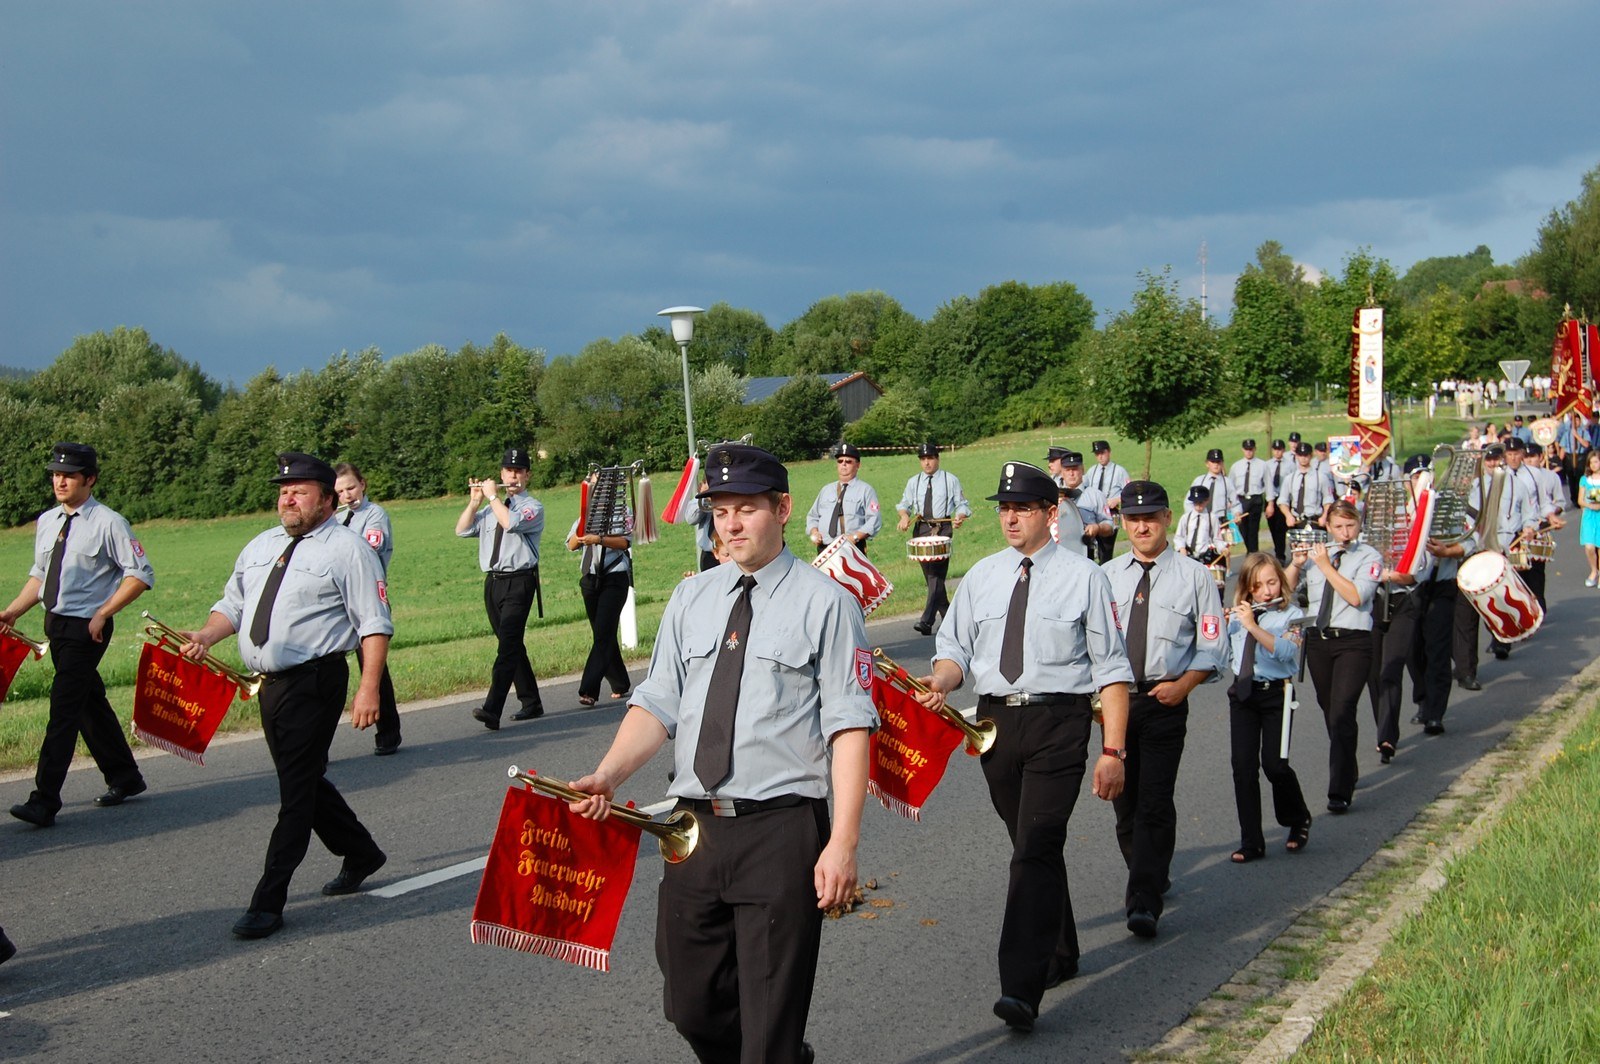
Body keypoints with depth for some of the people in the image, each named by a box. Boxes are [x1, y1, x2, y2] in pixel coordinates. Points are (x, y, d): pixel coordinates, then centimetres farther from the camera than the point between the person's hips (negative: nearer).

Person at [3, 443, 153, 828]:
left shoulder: (108, 523, -11)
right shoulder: (46, 522, 10)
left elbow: (140, 574, -11)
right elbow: (39, 574, 19)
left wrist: (102, 613, -15)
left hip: (86, 627, -8)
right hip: (55, 623, 8)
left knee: (64, 709, -11)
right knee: (89, 704, 16)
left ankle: (44, 800, -11)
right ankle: (124, 777, 31)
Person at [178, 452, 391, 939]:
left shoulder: (347, 549, -7)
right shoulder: (260, 547, 15)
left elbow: (375, 624, -11)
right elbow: (233, 605, 20)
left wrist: (369, 687, -20)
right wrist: (205, 636, -1)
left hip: (315, 683, -8)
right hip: (271, 682, 8)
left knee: (297, 789, -5)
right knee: (304, 782, 17)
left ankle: (269, 901, -2)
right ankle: (360, 854, 37)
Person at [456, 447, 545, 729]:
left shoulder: (533, 507, -1)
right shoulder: (491, 507, 18)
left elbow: (511, 523, -21)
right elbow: (462, 531, 12)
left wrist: (492, 496, -10)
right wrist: (475, 501, 2)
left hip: (519, 582, -7)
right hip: (493, 581, 7)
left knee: (508, 645, -16)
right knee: (511, 645, 11)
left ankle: (492, 710, -25)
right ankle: (531, 703, 21)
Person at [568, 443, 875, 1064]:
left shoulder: (824, 602, -5)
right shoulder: (690, 600, 11)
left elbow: (849, 727, -9)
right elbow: (657, 706, 8)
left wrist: (843, 843, -16)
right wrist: (608, 776, -10)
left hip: (781, 831, -5)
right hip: (695, 826, 6)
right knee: (692, 1007, 16)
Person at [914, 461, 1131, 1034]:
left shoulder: (1083, 576, -1)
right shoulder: (981, 577, 12)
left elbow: (1111, 669, -2)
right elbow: (955, 648, 11)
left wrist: (1112, 751, -8)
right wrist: (942, 680, -14)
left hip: (1058, 720, -5)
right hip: (995, 720, 5)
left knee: (1037, 849, -15)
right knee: (1032, 848, 17)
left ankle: (1022, 989, -18)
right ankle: (1059, 954, 36)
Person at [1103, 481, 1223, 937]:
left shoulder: (1194, 576, 1)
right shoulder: (1106, 577, 10)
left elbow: (1211, 648, 1)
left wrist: (1183, 685, -14)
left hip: (1165, 701, -4)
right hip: (1114, 698, 4)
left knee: (1155, 801, -11)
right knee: (1124, 797, 12)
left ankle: (1144, 901, -12)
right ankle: (1146, 877, 32)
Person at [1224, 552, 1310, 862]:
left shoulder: (1292, 615, -4)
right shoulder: (1237, 615, 8)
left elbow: (1286, 651, -22)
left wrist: (1253, 625, -26)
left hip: (1276, 693, -4)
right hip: (1242, 693, 4)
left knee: (1274, 765, -7)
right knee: (1243, 766, -1)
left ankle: (1299, 822, 22)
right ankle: (1251, 842, 7)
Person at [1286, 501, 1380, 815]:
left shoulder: (1369, 557, -2)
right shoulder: (1316, 552, 9)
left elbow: (1356, 596, -17)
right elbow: (1285, 587, 8)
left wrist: (1326, 566, -16)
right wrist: (1297, 563, -9)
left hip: (1353, 641, -5)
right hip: (1317, 638, 5)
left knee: (1342, 712, -14)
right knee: (1329, 711, 15)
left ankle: (1340, 791, -12)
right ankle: (1349, 772, 35)